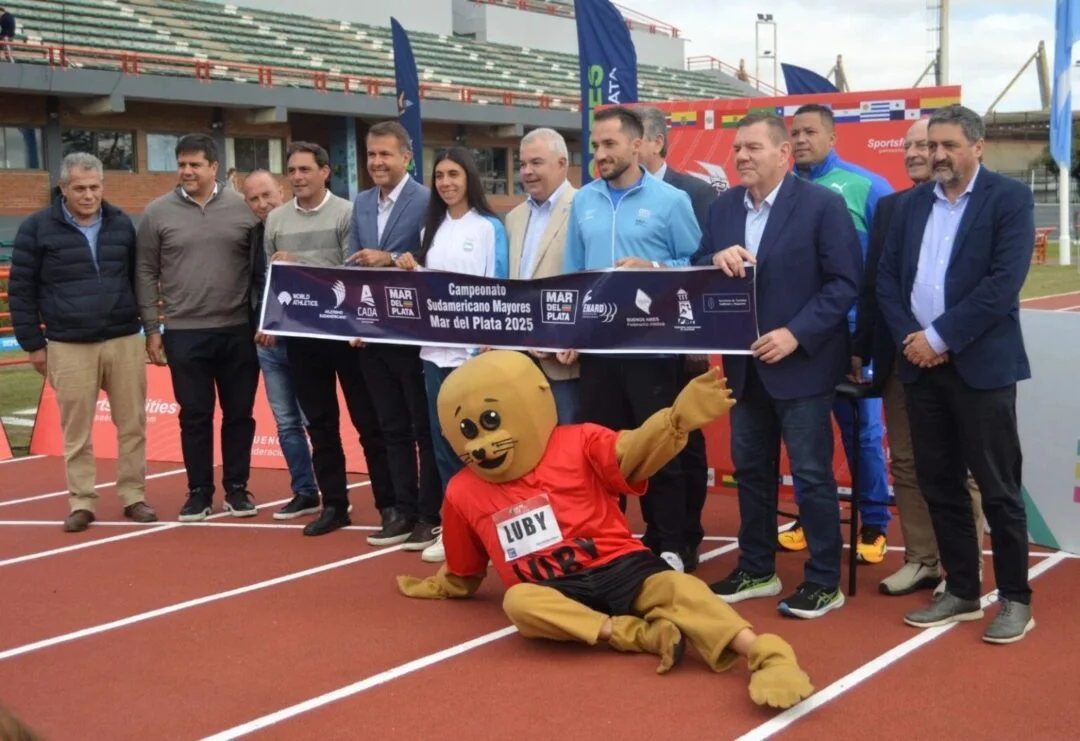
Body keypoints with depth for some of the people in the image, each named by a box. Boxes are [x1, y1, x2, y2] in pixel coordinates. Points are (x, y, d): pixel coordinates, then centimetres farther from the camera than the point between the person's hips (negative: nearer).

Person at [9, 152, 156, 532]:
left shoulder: (122, 224, 8)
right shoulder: (36, 228, 0)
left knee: (132, 425, 5)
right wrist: (33, 344, 0)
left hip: (125, 341, 2)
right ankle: (82, 503, 12)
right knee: (76, 431, 3)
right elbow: (21, 291, 2)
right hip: (69, 347, -2)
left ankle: (134, 497, 15)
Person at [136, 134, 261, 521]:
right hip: (184, 332, -1)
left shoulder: (244, 208, 2)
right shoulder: (158, 212, 1)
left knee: (239, 413, 8)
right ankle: (199, 492, 16)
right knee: (194, 416, 5)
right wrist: (151, 328, 1)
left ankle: (237, 488, 20)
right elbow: (145, 273, 5)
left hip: (239, 330, 1)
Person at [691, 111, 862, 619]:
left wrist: (795, 334, -20)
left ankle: (824, 581, 11)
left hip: (801, 362, -6)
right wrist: (716, 260, -17)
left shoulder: (822, 204, -10)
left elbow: (845, 282, -13)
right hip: (745, 363, 6)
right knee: (750, 469, 13)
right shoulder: (723, 206, 8)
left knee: (812, 473, 0)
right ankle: (756, 569, 27)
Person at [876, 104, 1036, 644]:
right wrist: (908, 338, -7)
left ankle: (1015, 599, 13)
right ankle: (961, 592, 22)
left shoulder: (1010, 198, -4)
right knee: (939, 486, 10)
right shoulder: (911, 204, 12)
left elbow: (1004, 281, -14)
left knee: (997, 488, 1)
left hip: (981, 364, -5)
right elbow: (886, 277, 9)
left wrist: (941, 336, -16)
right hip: (921, 364, 5)